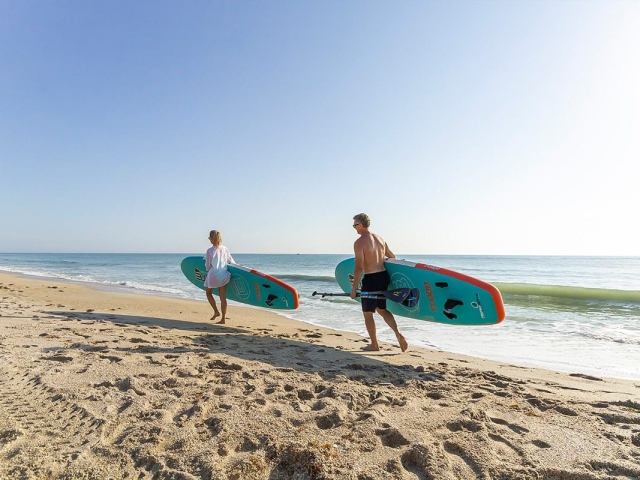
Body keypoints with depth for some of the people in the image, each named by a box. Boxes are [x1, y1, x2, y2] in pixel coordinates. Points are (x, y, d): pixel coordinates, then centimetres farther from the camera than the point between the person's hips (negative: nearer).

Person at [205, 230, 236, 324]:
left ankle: (216, 311, 12)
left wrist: (206, 261, 14)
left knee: (208, 293, 22)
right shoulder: (225, 249, 1)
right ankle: (223, 318, 11)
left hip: (213, 275, -4)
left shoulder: (210, 251, -11)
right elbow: (232, 262, 8)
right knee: (223, 297, 8)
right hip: (223, 275, 4)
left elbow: (208, 266, -6)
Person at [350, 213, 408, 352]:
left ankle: (374, 345, 19)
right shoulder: (379, 238, 9)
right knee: (382, 309, 23)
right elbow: (392, 257, 19)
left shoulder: (359, 243, -13)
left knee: (367, 313, 10)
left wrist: (354, 288, -11)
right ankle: (398, 334, 7)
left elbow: (359, 268, -17)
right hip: (384, 276, 7)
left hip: (371, 279, -7)